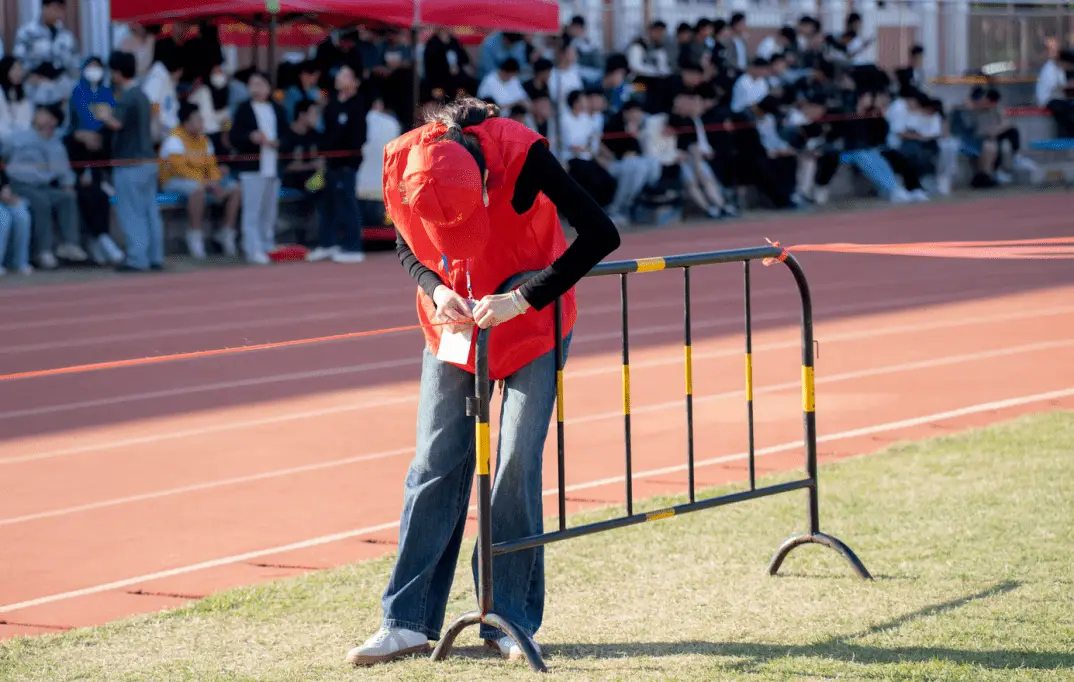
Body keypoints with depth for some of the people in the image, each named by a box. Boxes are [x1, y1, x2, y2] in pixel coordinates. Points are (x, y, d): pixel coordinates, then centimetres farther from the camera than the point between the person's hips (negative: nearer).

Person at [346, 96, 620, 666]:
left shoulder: (522, 155, -31)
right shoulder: (404, 164, -21)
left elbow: (601, 235, -30)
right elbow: (407, 246, -1)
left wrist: (523, 299, -33)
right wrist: (435, 289, -22)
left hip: (531, 321, -3)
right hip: (455, 321, 3)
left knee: (517, 464, -7)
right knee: (435, 463, -1)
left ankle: (509, 622, 2)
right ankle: (409, 622, 2)